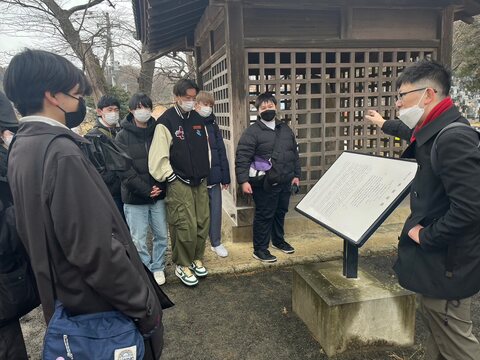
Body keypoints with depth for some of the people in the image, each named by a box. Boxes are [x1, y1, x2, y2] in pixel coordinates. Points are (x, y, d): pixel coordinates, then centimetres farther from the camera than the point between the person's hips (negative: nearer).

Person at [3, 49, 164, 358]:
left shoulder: (21, 148, 3)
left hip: (63, 300, 9)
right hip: (101, 309, -8)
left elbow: (38, 233, 11)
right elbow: (97, 250, -30)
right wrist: (145, 307, -19)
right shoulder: (61, 153, -26)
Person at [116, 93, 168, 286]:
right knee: (138, 239, 4)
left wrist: (160, 186, -7)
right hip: (135, 197, -2)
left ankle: (158, 268, 31)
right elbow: (124, 168, -9)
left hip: (158, 195, 3)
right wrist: (146, 190, -16)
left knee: (161, 235, 11)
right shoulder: (123, 136, -3)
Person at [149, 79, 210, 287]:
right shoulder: (166, 121, -10)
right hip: (179, 183, -6)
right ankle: (182, 265, 16)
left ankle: (197, 259, 29)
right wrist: (171, 178, -12)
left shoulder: (198, 119, 11)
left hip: (200, 182, 6)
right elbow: (158, 156, -15)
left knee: (202, 223, 10)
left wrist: (205, 173, 14)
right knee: (186, 227, -4)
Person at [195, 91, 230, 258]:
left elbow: (221, 151, 6)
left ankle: (216, 243, 27)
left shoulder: (212, 125, 7)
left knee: (215, 210, 10)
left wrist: (225, 177, 4)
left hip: (213, 176, 4)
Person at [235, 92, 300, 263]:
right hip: (265, 184, -6)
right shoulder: (252, 132, -11)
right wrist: (244, 180, -24)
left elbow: (295, 154, 18)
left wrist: (296, 175, 15)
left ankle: (278, 240, 41)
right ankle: (260, 249, 17)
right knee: (264, 216, 2)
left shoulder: (285, 129, 10)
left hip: (285, 183, 7)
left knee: (281, 212, 20)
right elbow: (242, 158, -16)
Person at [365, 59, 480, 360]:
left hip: (446, 263, -10)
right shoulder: (434, 131, 7)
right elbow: (413, 133, 33)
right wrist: (384, 124, 48)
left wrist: (425, 236, -18)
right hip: (436, 256, 10)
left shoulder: (454, 138, -25)